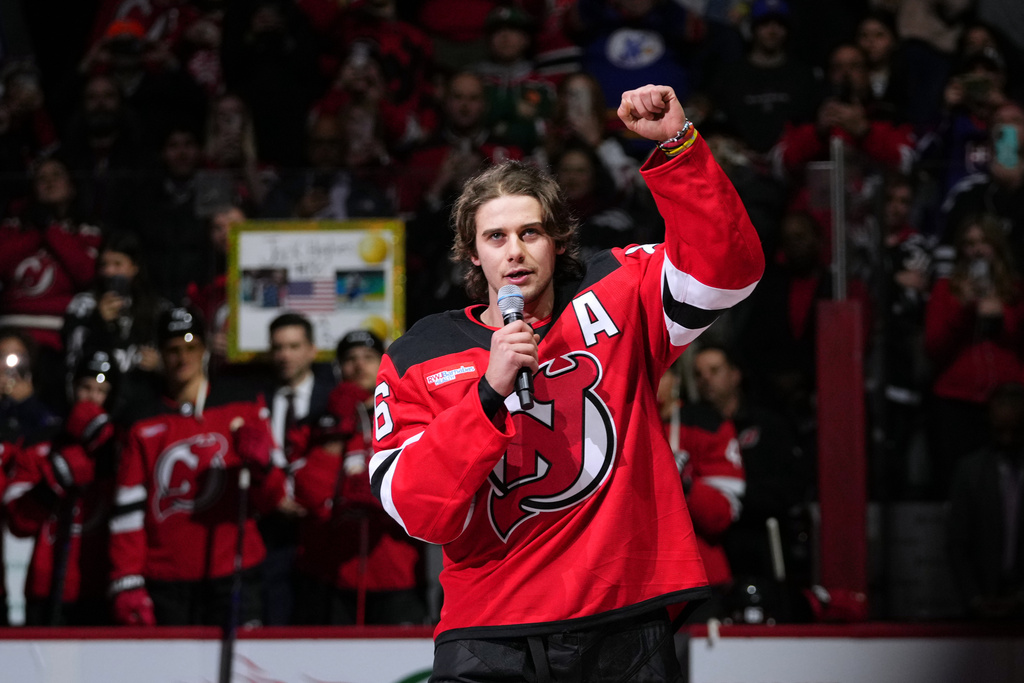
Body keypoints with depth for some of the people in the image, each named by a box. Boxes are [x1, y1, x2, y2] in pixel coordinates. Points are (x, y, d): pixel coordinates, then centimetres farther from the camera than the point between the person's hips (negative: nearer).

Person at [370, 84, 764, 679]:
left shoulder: (616, 299, 8)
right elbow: (418, 512, -5)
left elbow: (727, 267, -7)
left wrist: (676, 143, -17)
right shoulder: (419, 360, 6)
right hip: (489, 631, 0)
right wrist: (490, 394, -16)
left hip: (622, 626, 0)